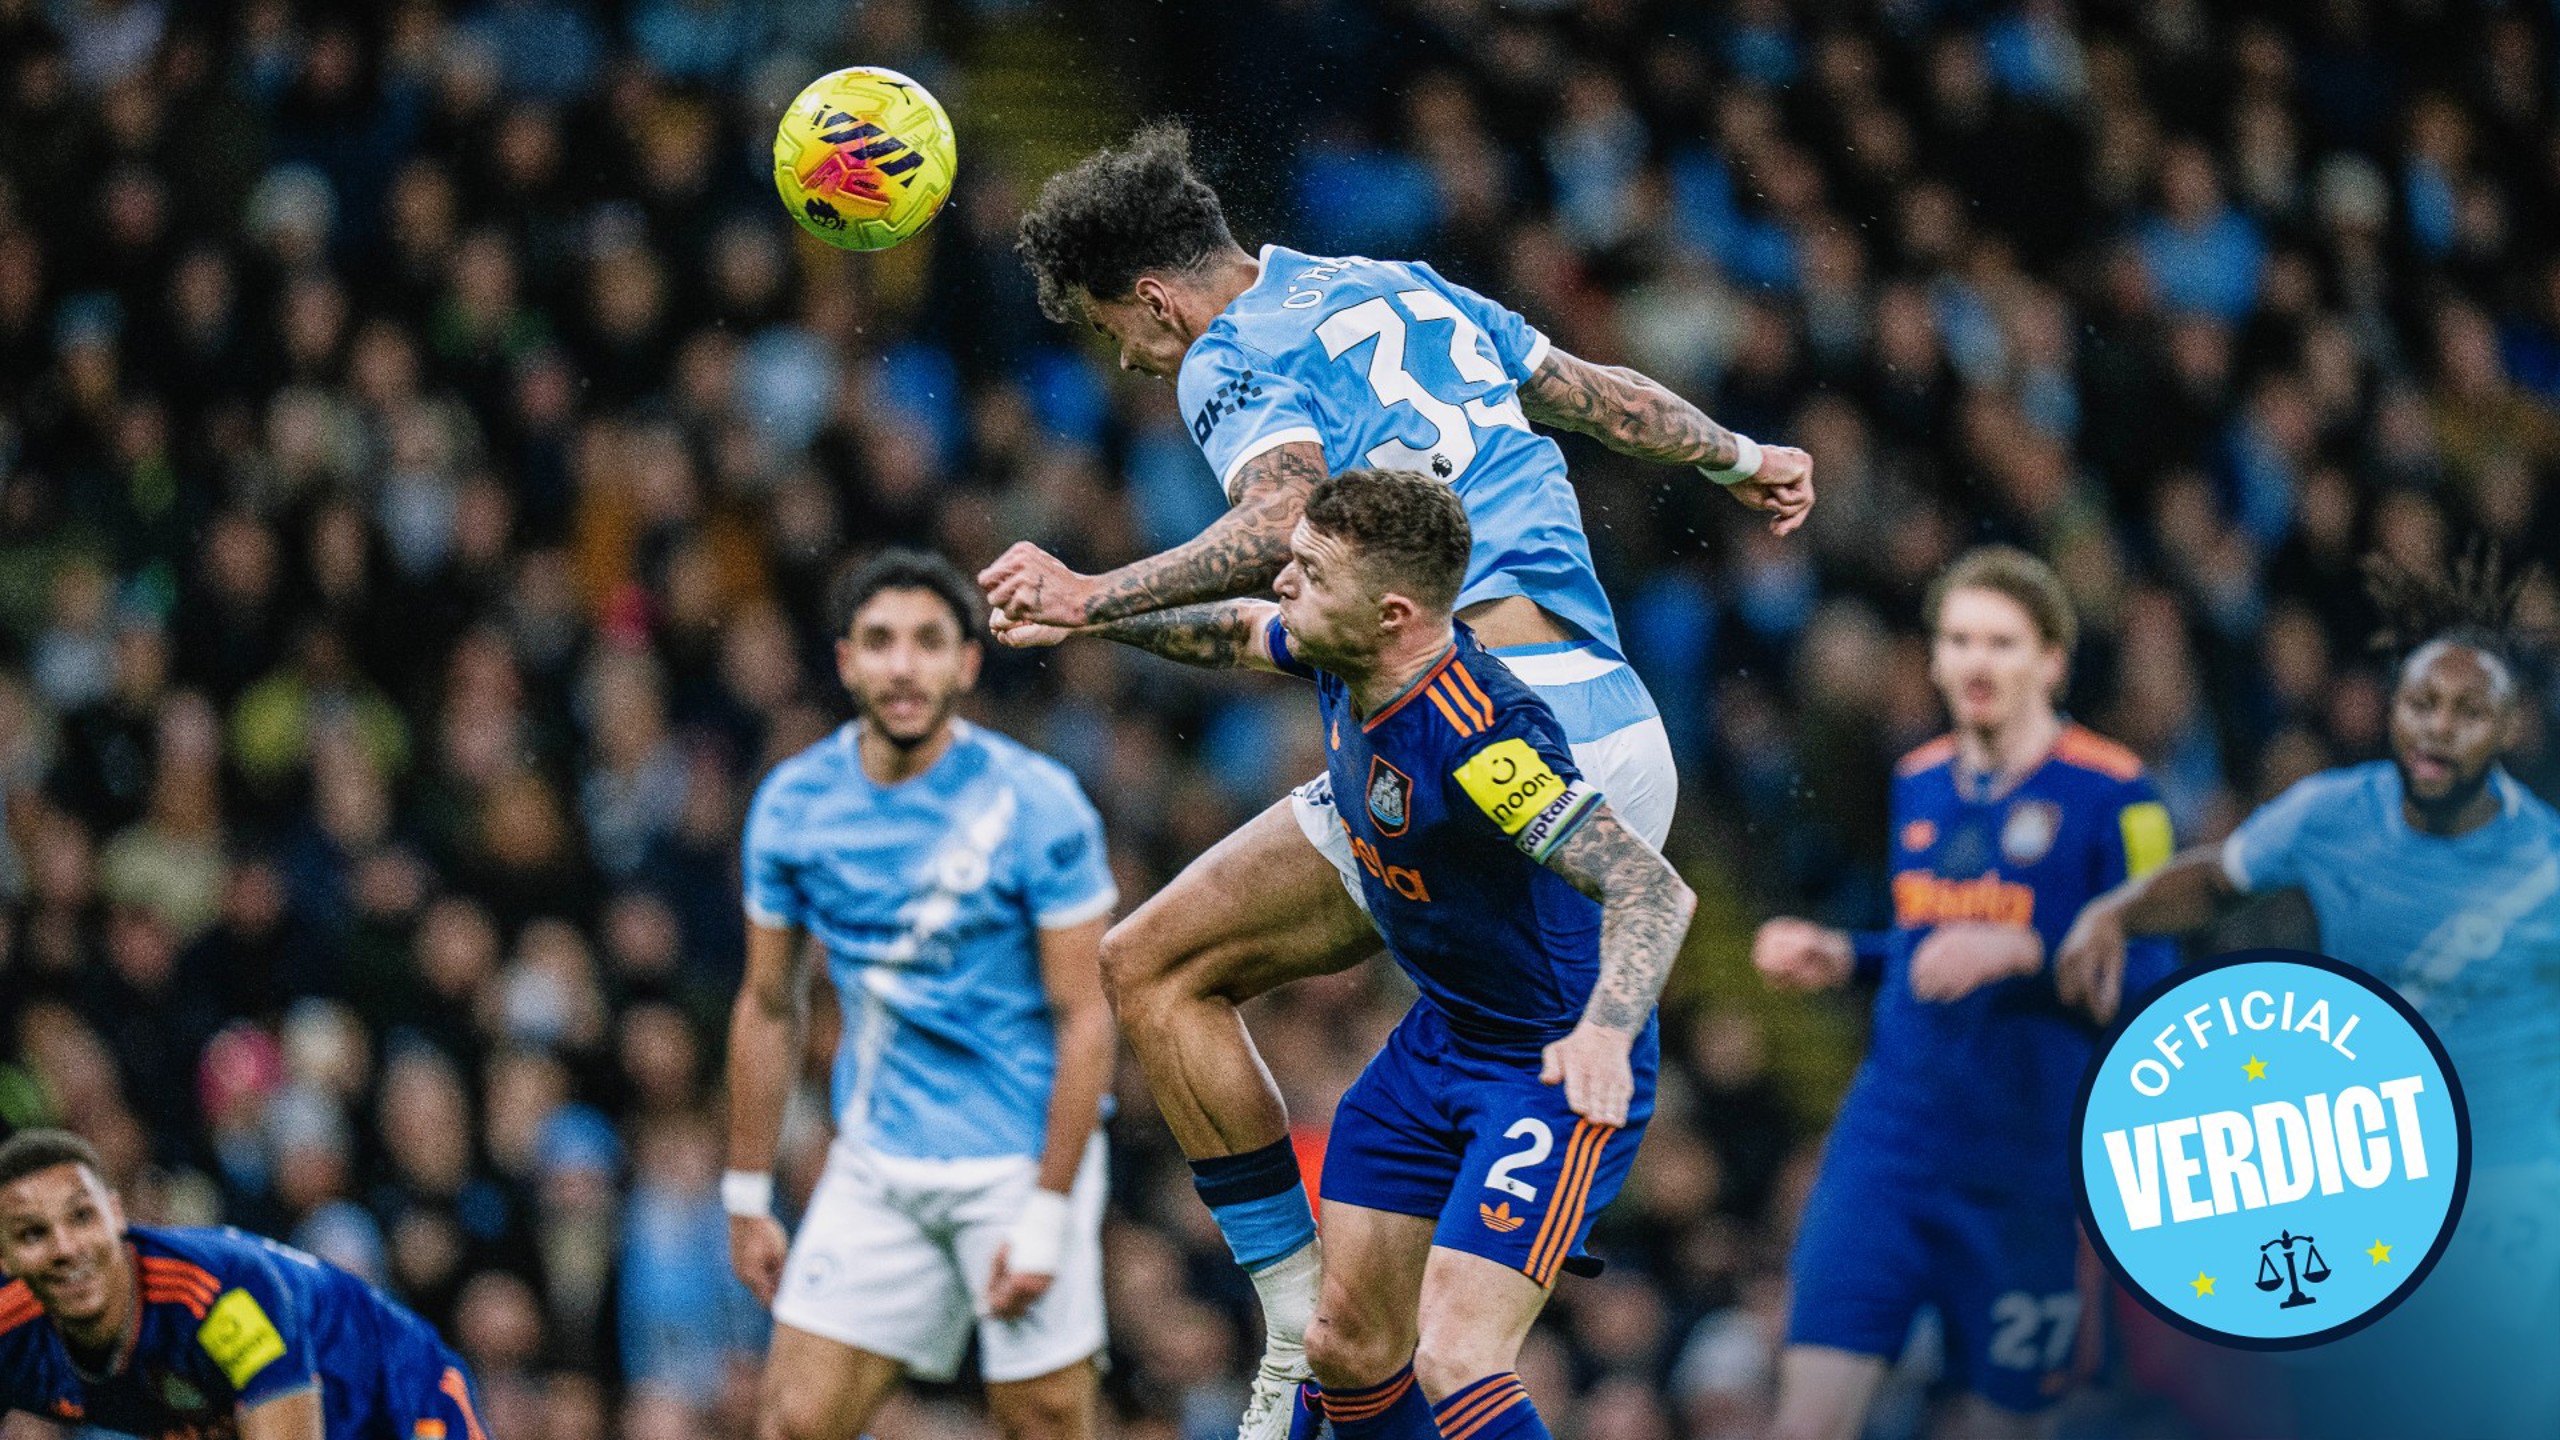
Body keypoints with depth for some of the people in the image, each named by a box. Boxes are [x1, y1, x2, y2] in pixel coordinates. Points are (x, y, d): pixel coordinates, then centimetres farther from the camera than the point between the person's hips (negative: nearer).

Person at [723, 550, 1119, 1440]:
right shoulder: (792, 803, -1)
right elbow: (768, 1007, 10)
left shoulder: (1035, 805, -12)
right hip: (874, 1167, 4)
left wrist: (1046, 1216, -15)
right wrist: (748, 1198, 11)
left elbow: (1084, 1018, -11)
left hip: (1019, 1162, -4)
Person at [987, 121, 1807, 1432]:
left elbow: (1292, 521, -21)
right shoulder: (1404, 291, 23)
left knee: (1151, 969, -2)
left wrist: (1097, 598, -31)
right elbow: (1596, 392, 36)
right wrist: (1742, 459, 53)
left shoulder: (1232, 358, 0)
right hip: (1628, 747, 8)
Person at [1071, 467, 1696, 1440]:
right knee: (1346, 1346, 13)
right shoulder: (1340, 661, -7)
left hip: (1560, 1068, -9)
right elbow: (1239, 631, 20)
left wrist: (1604, 1032, -56)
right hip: (1437, 1041, 9)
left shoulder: (1479, 737, -33)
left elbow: (1656, 893, -39)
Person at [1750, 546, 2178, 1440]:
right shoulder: (1918, 783, 12)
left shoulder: (2110, 795, -7)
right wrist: (1842, 959, 8)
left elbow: (2153, 979, -10)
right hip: (1892, 1134, 4)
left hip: (2029, 1159, -4)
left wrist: (2025, 952, -23)